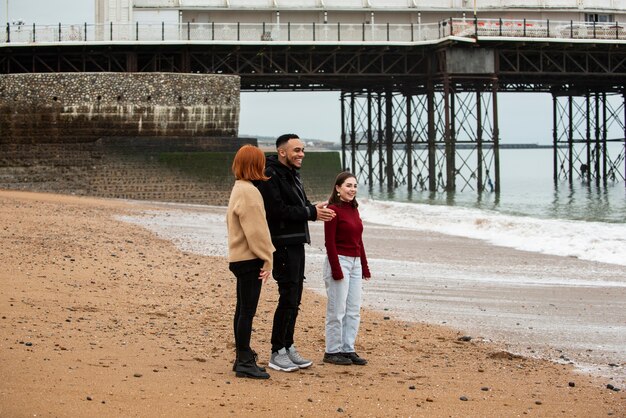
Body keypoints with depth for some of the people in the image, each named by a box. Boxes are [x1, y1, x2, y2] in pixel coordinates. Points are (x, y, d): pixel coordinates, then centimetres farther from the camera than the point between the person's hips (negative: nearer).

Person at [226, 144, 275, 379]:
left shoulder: (239, 189, 16)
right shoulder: (249, 192, -17)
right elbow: (255, 230, -20)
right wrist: (267, 259, -15)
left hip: (239, 258, 11)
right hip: (249, 259, -11)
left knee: (243, 309, 15)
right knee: (247, 311, -8)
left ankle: (243, 358, 22)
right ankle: (245, 362, -7)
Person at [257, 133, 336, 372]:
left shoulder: (291, 174, 18)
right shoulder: (271, 176, -13)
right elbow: (278, 210, -22)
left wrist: (313, 210, -4)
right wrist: (311, 213, -18)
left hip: (296, 243, 10)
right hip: (283, 244, -10)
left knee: (294, 299, 12)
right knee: (288, 298, -9)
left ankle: (288, 347, 20)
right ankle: (277, 353, -3)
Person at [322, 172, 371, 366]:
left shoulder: (354, 210, 13)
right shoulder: (333, 209, -11)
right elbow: (329, 242, -14)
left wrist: (365, 266, 15)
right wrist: (336, 269, -17)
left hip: (355, 263, 8)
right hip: (339, 261, -8)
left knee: (353, 310, 8)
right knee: (337, 310, -3)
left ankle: (348, 349, 14)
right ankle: (332, 351, 5)